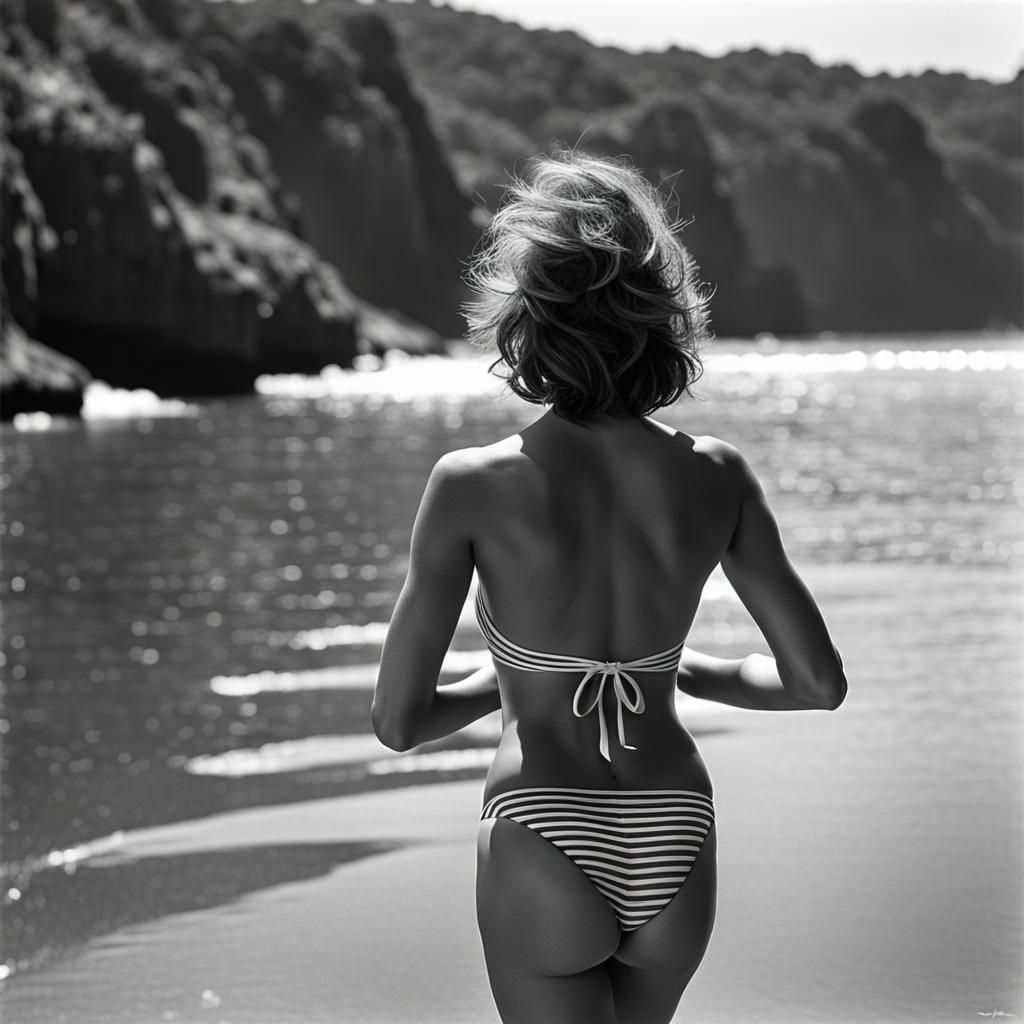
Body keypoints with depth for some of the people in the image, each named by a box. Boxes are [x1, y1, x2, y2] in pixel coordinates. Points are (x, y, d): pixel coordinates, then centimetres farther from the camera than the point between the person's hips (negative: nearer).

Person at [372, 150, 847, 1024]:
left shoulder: (473, 485, -14)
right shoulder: (715, 477, -6)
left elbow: (399, 721, -9)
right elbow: (820, 681, 1)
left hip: (545, 848, -4)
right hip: (674, 845, 4)